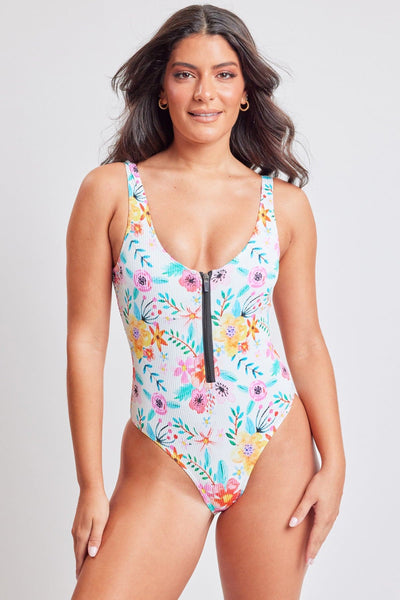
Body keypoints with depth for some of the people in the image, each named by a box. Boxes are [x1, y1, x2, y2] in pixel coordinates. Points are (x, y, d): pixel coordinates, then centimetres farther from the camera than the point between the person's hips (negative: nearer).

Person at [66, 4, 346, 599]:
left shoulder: (285, 204, 2)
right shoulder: (110, 191, -2)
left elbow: (306, 343, 6)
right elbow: (86, 340, -3)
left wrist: (334, 462, 0)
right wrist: (91, 485, -4)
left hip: (276, 453, 2)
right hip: (162, 462, -1)